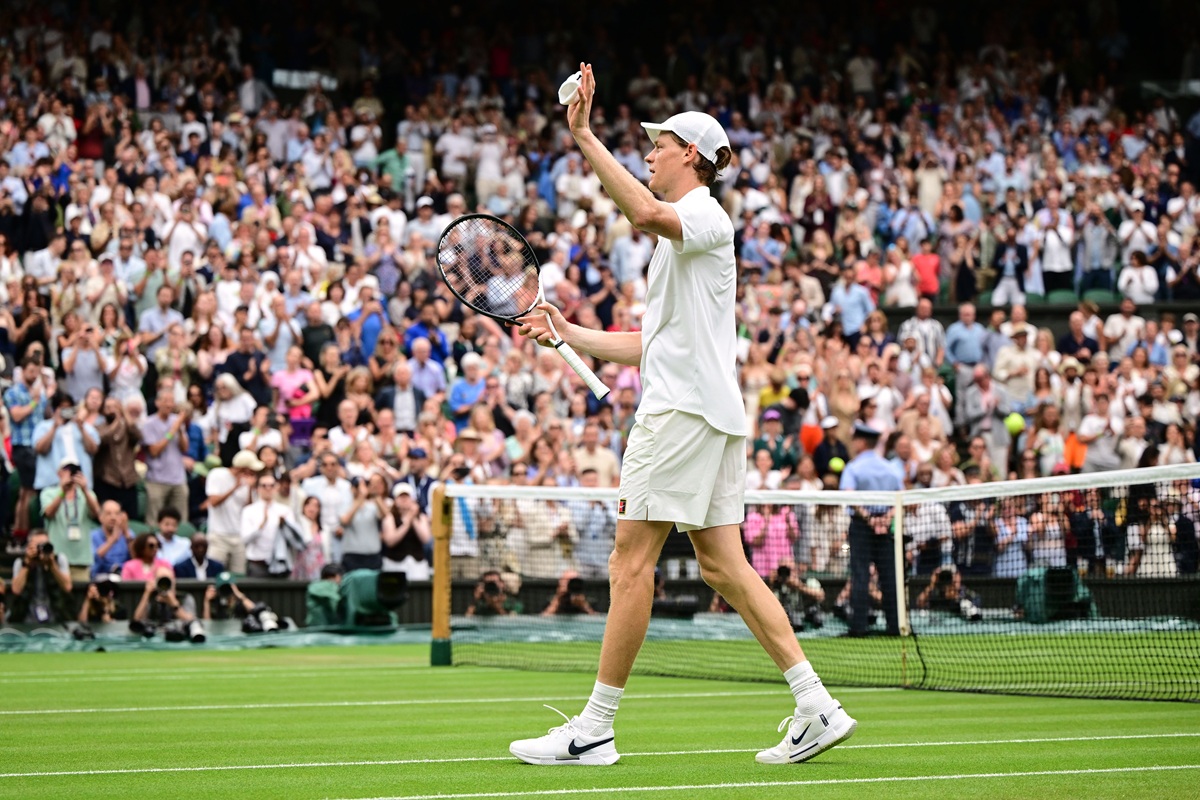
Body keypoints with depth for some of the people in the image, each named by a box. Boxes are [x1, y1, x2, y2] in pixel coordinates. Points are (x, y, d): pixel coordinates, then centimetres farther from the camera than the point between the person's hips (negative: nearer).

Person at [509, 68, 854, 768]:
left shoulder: (705, 217, -5)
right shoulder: (680, 237, 26)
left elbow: (646, 213, -30)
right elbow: (652, 345, 26)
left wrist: (586, 138, -28)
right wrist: (569, 334, 21)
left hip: (685, 409, -10)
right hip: (709, 413, 10)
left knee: (632, 559, -9)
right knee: (724, 565, 6)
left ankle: (595, 729, -7)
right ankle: (817, 706, 3)